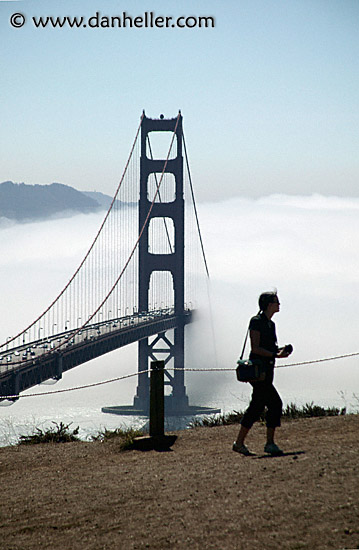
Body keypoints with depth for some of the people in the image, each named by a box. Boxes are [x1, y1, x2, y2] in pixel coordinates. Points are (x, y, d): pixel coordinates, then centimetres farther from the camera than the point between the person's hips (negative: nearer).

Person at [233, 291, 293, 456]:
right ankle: (270, 443, -6)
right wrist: (275, 354, -20)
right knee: (275, 404, -12)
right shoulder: (256, 322, -10)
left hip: (267, 370, 9)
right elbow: (255, 348, -16)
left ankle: (239, 443, 13)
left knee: (257, 407, 8)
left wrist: (280, 350, 5)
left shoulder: (270, 324, 17)